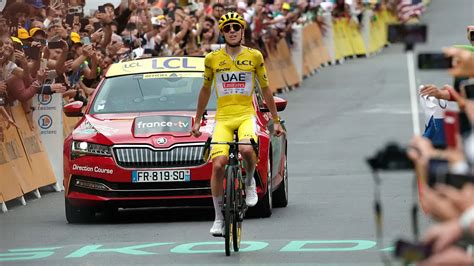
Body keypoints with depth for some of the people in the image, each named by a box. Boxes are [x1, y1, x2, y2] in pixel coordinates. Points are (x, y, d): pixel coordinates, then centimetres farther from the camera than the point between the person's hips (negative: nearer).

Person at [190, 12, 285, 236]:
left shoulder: (254, 57, 4)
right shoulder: (212, 59, 5)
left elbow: (265, 90, 13)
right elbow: (205, 90, 19)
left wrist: (276, 121, 14)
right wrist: (197, 121, 20)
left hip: (246, 115, -1)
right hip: (222, 118, 1)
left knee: (247, 150, -33)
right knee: (218, 165, -14)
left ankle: (250, 182, 0)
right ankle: (218, 218, -2)